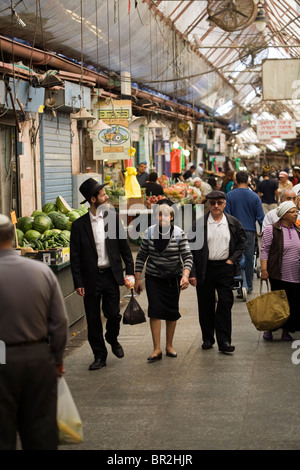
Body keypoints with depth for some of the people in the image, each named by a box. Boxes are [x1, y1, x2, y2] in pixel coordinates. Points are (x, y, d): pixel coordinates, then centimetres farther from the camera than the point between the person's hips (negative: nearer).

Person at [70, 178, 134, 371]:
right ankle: (99, 356, 21)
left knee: (113, 314, 0)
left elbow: (124, 246, 7)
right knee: (93, 320, 6)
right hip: (91, 279, -1)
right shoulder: (79, 225, -4)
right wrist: (78, 283, -7)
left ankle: (113, 339, 33)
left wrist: (130, 271, 2)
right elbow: (75, 257, -2)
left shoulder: (113, 218, 2)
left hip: (111, 275, 1)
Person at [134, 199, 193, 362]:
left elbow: (187, 256, -10)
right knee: (155, 310, -9)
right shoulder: (149, 232, -3)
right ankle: (157, 349, -6)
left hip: (173, 278, 0)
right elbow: (141, 256, 4)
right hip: (153, 278, 0)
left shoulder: (179, 233, -7)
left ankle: (169, 345, 24)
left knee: (172, 312, 7)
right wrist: (137, 279, 3)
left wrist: (185, 275, -26)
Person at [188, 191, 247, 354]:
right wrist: (192, 273, -7)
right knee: (206, 305, 8)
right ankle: (208, 338, 23)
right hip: (205, 268, 0)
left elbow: (242, 242, 15)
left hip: (225, 267, 1)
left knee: (225, 303, -4)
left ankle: (224, 341, -1)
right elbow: (191, 248, -2)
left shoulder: (234, 223, 3)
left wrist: (233, 259, 0)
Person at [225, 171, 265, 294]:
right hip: (250, 231, 1)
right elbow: (260, 217, 0)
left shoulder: (229, 196, -3)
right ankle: (249, 286, 20)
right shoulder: (254, 196, -2)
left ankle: (242, 286, -4)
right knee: (249, 258, 10)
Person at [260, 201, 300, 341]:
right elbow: (264, 250, -6)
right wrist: (264, 269, -13)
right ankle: (269, 329, 14)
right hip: (278, 275, -5)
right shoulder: (271, 230, -4)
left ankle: (286, 331, 14)